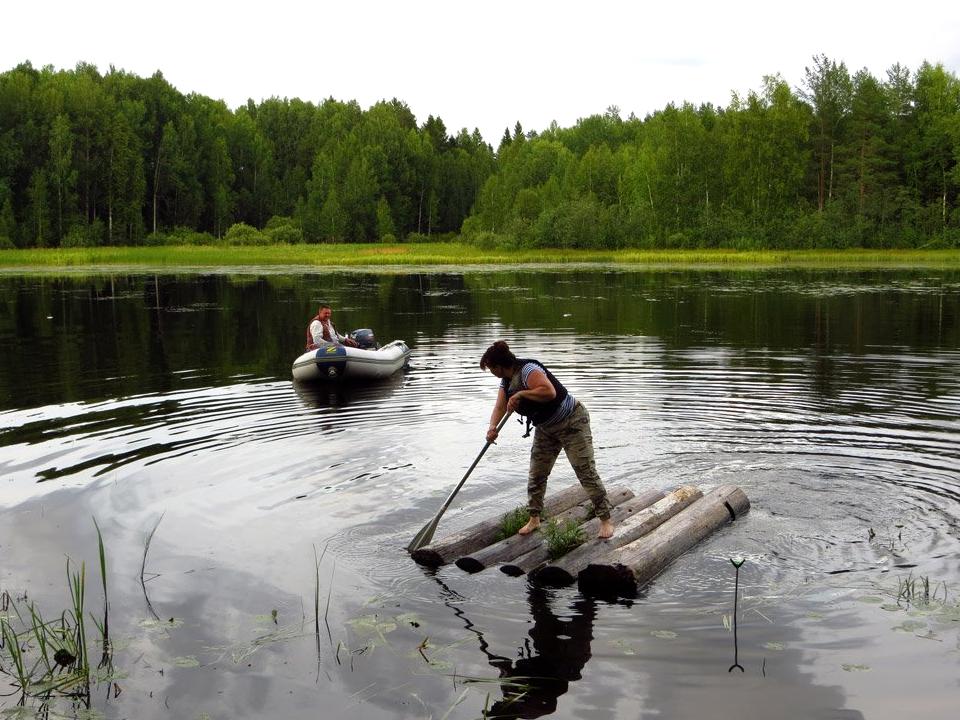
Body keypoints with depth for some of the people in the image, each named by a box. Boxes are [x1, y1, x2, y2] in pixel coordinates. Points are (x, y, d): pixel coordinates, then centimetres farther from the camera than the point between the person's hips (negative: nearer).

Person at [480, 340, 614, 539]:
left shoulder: (528, 370, -26)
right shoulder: (507, 380, 4)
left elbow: (549, 392, -41)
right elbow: (500, 407, -3)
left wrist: (522, 393, -34)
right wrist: (492, 427, -21)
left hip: (572, 422, -9)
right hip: (546, 429, 9)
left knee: (586, 472, -7)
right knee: (536, 475, 8)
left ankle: (606, 521, 0)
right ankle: (534, 519, 22)